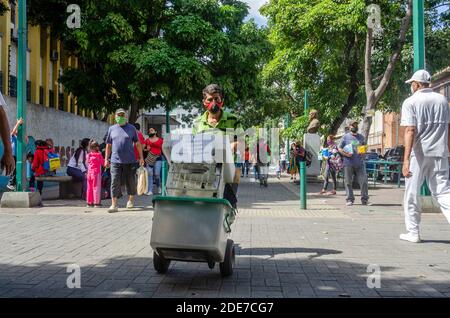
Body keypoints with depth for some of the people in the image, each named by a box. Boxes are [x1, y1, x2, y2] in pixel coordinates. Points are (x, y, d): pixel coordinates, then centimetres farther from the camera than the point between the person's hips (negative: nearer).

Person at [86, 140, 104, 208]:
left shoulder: (88, 155, 5)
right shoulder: (99, 155, -9)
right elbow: (103, 162, -1)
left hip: (89, 172, 5)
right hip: (96, 172, -5)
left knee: (89, 187, 10)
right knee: (96, 187, -2)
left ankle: (89, 202, 15)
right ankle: (97, 202, -1)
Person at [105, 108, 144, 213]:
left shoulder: (132, 128, 6)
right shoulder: (112, 129, 10)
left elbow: (138, 144, 9)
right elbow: (108, 145, 15)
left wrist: (141, 157, 5)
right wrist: (106, 159, 11)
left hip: (130, 161, 0)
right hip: (115, 160, 0)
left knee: (131, 182, 9)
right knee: (115, 182, -6)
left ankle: (131, 200, 29)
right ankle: (114, 205, -5)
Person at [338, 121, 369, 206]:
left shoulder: (361, 137, 15)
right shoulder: (346, 137, 6)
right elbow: (339, 148, 6)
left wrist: (363, 153, 0)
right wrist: (345, 153, -12)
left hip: (360, 163, 2)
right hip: (348, 163, -2)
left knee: (363, 181, -3)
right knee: (348, 182, 1)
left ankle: (365, 200, 4)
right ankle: (350, 200, 9)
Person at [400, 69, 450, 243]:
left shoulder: (411, 102, -4)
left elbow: (410, 131, -14)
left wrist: (406, 159, -18)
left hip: (418, 153, -4)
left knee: (412, 194, 9)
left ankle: (413, 232, 13)